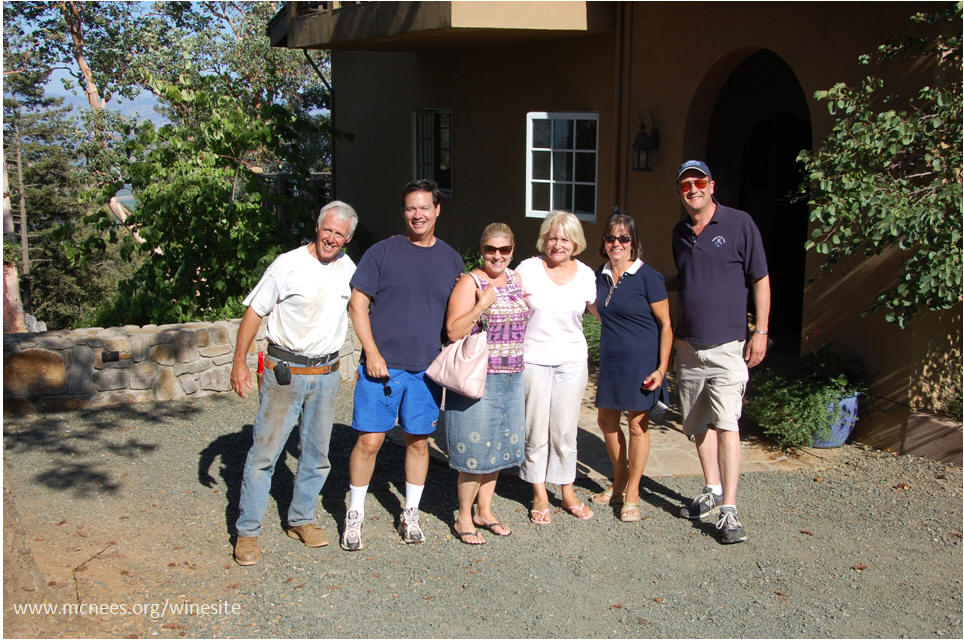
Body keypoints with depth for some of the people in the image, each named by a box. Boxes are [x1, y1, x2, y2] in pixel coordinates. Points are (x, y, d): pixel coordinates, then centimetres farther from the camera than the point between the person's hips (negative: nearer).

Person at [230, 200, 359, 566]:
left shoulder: (347, 268, 7)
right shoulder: (289, 265, -8)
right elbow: (254, 312, -6)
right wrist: (240, 362, -11)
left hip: (326, 374, 5)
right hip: (285, 372, -5)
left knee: (317, 454, 12)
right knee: (265, 451, -4)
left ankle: (301, 520, 28)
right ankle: (247, 532, 5)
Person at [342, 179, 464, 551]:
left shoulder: (451, 259, 9)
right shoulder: (382, 253, -1)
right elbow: (357, 304, -3)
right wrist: (372, 353, -11)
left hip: (427, 369, 3)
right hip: (382, 365, -3)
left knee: (419, 440, 10)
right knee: (370, 440, -2)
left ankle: (411, 514, 26)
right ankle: (354, 516, 14)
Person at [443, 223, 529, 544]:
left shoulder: (516, 279, 11)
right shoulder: (470, 282, -8)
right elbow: (454, 332, -15)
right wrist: (482, 305, -22)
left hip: (511, 378, 7)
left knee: (499, 444, 13)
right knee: (476, 447, -3)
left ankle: (485, 511, 27)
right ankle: (464, 518, 12)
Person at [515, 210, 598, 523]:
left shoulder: (585, 274, 4)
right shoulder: (527, 269, -2)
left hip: (572, 360, 2)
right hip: (533, 359, -2)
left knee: (566, 430, 6)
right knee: (536, 429, 2)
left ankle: (567, 492, 21)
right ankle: (540, 495, 17)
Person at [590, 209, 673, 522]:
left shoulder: (647, 277, -12)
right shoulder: (601, 276, 5)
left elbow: (665, 324, -10)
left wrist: (661, 368, -15)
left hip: (641, 362, -6)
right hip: (610, 361, 6)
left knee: (638, 426, 3)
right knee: (606, 421, 13)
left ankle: (631, 494, 15)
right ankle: (619, 483, 32)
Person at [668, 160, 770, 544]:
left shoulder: (739, 224, -4)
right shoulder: (680, 232, 12)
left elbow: (760, 279, -3)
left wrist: (760, 332, -9)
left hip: (727, 345, -6)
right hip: (688, 346, 6)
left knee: (726, 423, -13)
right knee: (699, 423, 11)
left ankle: (729, 509, -12)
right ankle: (713, 490, 27)